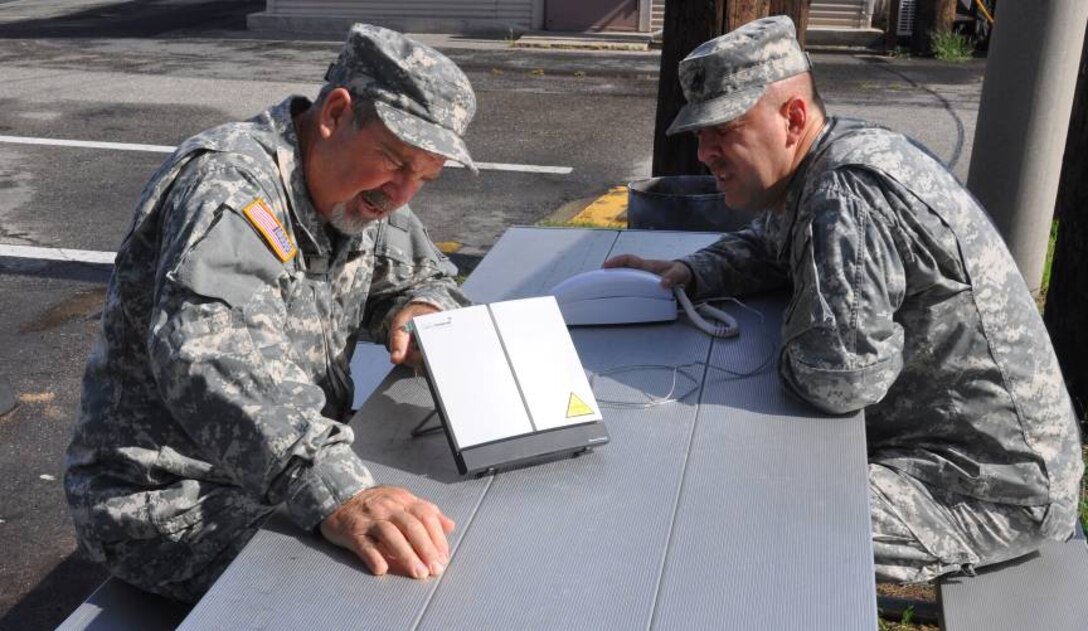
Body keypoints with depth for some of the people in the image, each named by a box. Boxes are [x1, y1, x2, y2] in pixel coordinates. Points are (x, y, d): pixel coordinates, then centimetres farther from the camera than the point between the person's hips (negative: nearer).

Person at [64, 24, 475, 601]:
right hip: (175, 504, -7)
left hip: (292, 470, 8)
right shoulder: (228, 184, -25)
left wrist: (421, 310, -9)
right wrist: (336, 496, -55)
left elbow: (425, 272, 16)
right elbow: (214, 351, -42)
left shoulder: (360, 191, 1)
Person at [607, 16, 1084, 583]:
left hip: (992, 487, -10)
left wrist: (795, 331, -11)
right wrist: (688, 273, 3)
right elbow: (764, 246, 22)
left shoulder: (848, 195, -28)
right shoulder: (827, 165, 4)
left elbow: (837, 378, -33)